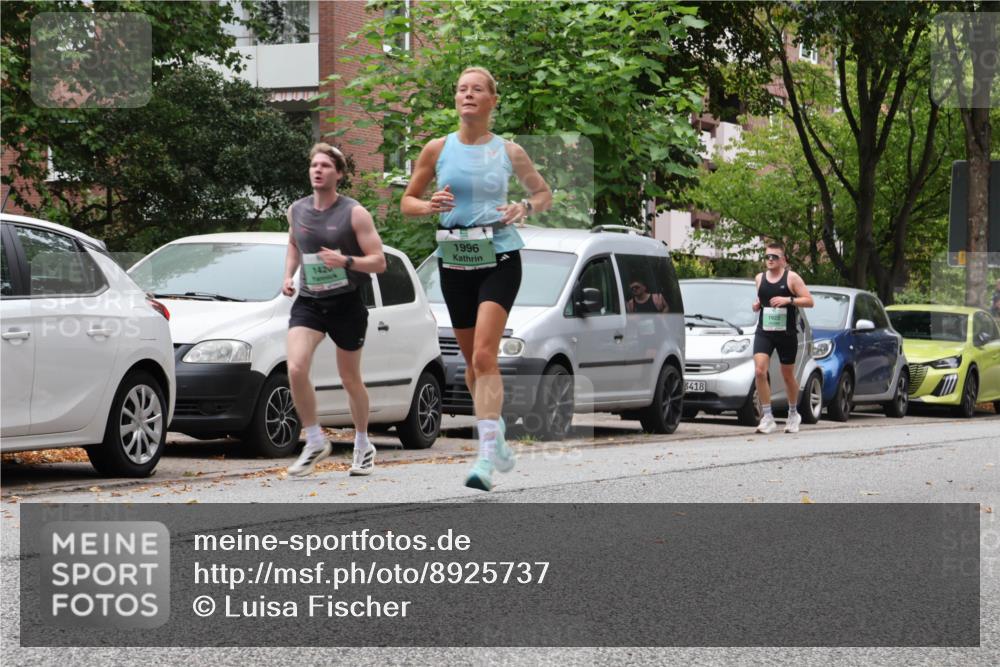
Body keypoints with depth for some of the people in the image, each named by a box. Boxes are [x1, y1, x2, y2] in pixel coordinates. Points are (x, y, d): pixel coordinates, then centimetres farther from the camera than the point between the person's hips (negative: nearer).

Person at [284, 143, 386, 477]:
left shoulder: (355, 214, -9)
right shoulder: (296, 211, 4)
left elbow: (379, 262, -10)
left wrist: (346, 261, -27)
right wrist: (288, 276, 8)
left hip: (346, 302, -3)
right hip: (308, 301, 3)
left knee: (350, 379, 9)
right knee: (295, 369, -19)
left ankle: (363, 444, 31)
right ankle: (315, 441, -4)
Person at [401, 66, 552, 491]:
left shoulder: (509, 152, 2)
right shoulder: (438, 149, 3)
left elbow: (544, 193, 15)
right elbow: (407, 202, 9)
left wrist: (526, 207, -7)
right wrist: (430, 206, -13)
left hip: (499, 258, -3)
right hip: (454, 262, 3)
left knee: (484, 355, -17)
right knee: (471, 360, 12)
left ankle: (486, 457, -21)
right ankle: (495, 435, 34)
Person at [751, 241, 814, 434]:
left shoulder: (792, 278, -4)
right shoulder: (760, 278, 10)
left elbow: (809, 301, -8)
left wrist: (788, 300, -21)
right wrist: (757, 304, 3)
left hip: (786, 333, -3)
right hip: (764, 332, 3)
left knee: (788, 375, 9)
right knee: (760, 371, -17)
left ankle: (793, 414, 32)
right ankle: (767, 418, -13)